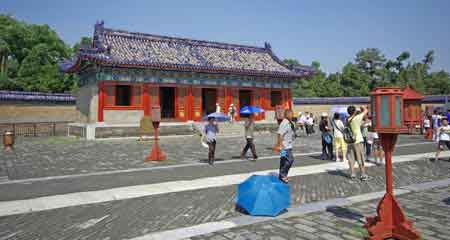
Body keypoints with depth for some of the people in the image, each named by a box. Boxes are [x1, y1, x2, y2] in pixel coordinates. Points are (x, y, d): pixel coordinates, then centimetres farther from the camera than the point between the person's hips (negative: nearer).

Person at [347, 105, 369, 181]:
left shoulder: (347, 120, 1)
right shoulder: (357, 118, -11)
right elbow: (365, 111, 1)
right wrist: (362, 107, 20)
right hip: (358, 140, -4)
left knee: (351, 159, 10)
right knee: (360, 159, 3)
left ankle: (352, 174, 14)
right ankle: (363, 174, 8)